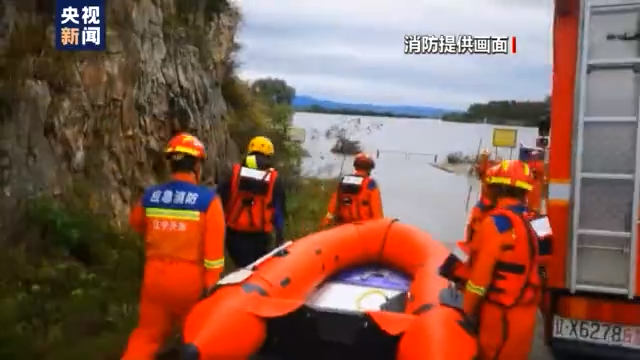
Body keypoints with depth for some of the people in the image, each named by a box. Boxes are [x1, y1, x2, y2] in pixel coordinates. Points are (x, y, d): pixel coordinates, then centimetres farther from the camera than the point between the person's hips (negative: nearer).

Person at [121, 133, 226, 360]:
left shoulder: (149, 196, -1)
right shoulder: (207, 199, -13)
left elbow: (136, 224, 19)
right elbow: (214, 248, -16)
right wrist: (211, 284, -7)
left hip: (155, 275, 3)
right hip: (190, 278, -3)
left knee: (147, 335, 17)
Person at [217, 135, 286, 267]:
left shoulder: (233, 173, 1)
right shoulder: (274, 179, -1)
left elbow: (220, 201, 2)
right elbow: (279, 212, 0)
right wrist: (280, 237, 8)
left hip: (234, 234, 1)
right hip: (259, 236, -1)